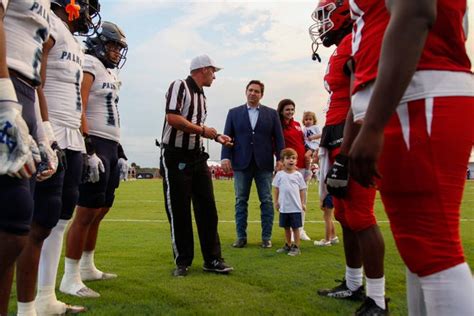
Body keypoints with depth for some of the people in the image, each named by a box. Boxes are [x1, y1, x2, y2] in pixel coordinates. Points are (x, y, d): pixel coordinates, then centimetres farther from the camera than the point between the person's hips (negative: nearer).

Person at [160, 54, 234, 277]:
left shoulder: (201, 95, 18)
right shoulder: (179, 86, -8)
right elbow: (173, 118, -21)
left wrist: (217, 137, 12)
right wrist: (202, 129, -12)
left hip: (197, 157, 8)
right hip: (175, 158, -8)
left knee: (207, 209, 5)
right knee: (179, 212, 0)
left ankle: (212, 259, 13)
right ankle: (182, 262, 13)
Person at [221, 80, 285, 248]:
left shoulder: (272, 113, 9)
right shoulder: (234, 113, 10)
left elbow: (278, 138, 5)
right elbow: (227, 136, 4)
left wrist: (280, 158, -4)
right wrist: (225, 157, -7)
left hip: (264, 164, 0)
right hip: (241, 163, 0)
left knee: (266, 201, 2)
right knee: (241, 201, 4)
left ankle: (266, 237, 10)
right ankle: (241, 237, 11)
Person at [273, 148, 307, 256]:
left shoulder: (298, 175, -1)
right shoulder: (279, 174, 0)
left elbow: (302, 190, 2)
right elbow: (276, 189, 5)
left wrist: (303, 203, -1)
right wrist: (276, 201, 2)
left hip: (296, 207, -2)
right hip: (284, 207, 2)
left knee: (295, 227, 4)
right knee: (286, 227, 15)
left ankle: (296, 247, 13)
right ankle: (288, 245, 29)